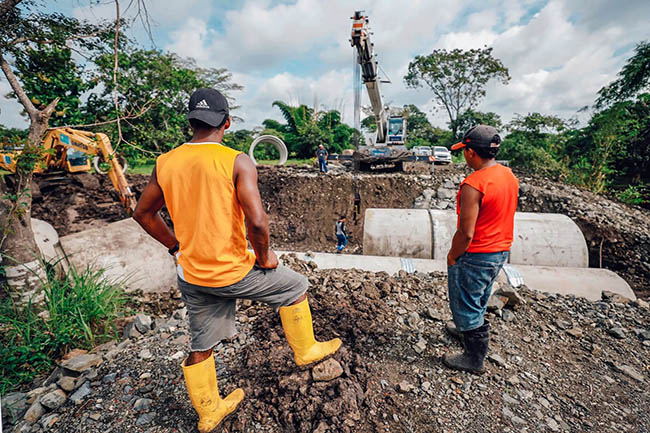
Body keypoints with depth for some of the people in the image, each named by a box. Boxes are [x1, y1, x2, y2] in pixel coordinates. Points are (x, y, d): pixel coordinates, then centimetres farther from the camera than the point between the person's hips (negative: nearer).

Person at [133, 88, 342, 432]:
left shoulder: (165, 163, 1)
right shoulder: (236, 162, -16)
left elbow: (142, 213, 11)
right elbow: (257, 221, -26)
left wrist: (176, 246, 18)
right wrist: (264, 257, -9)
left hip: (191, 276, 6)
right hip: (232, 272, -6)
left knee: (200, 346, 23)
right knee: (294, 287, 19)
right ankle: (305, 350, 37)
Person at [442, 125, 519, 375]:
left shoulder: (473, 184, -27)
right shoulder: (510, 176, 1)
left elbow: (466, 233, -28)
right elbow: (508, 213, 12)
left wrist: (452, 256, -11)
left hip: (474, 257, -9)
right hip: (501, 252, 9)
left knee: (466, 306, 10)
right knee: (479, 300, 29)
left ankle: (474, 359, 28)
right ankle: (468, 329, 52)